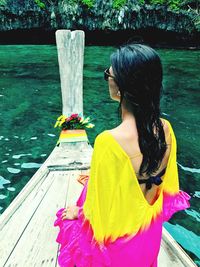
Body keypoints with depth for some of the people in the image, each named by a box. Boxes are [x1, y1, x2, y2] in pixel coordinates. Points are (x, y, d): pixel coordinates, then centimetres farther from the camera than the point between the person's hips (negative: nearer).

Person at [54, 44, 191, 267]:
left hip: (117, 243, -5)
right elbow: (165, 184, 1)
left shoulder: (109, 142, -36)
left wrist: (75, 213, -2)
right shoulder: (165, 128, -16)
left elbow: (101, 210, -24)